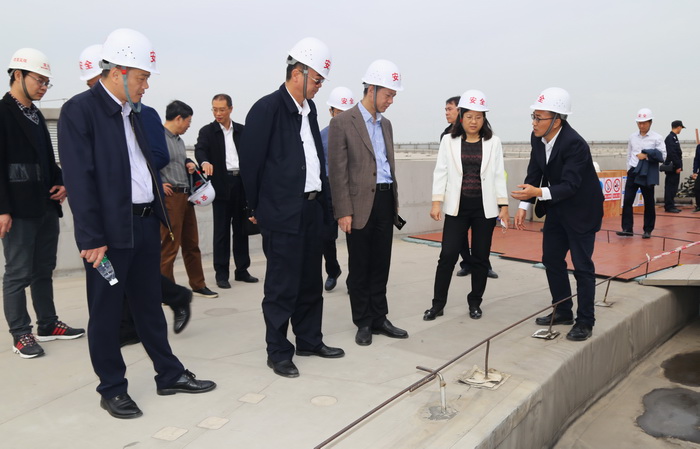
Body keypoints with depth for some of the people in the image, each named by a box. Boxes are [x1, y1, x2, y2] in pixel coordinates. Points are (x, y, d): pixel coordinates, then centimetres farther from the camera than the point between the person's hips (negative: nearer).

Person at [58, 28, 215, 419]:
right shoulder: (79, 110, -10)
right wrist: (92, 238, -17)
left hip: (146, 223, 7)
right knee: (106, 312, 7)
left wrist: (162, 209, 10)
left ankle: (170, 375, 29)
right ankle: (112, 389, 22)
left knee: (149, 304, 17)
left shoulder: (134, 112, 12)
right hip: (110, 230, -7)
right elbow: (80, 179, -15)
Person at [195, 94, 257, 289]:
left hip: (242, 184, 3)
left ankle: (242, 270, 20)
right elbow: (200, 149, -13)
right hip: (222, 186, -3)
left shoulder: (242, 131, 12)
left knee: (241, 229, 10)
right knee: (221, 231, 1)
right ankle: (221, 273, 8)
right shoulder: (207, 131, 4)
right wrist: (204, 162, -36)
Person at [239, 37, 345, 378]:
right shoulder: (267, 108, -11)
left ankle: (309, 340, 31)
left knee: (311, 282, 16)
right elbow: (250, 162, -9)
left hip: (312, 209, 8)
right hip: (282, 213, -7)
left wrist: (323, 203, 10)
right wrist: (257, 209, -2)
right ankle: (278, 352, 17)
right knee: (282, 287, 3)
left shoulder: (309, 109, 11)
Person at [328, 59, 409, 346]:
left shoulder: (386, 124, 15)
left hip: (385, 201, 6)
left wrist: (394, 201, 16)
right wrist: (343, 211, -14)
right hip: (361, 204, -6)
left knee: (381, 264, 12)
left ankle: (379, 318, 23)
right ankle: (363, 322, 18)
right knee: (359, 266, 5)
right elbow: (338, 171, -11)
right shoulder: (343, 122, -7)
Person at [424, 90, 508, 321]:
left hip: (485, 208, 1)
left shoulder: (493, 142, 4)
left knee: (480, 257, 8)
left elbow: (498, 175, 3)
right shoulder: (448, 141, 3)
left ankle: (475, 302, 23)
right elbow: (441, 172, 2)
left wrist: (503, 205, -2)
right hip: (457, 207, -1)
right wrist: (436, 202, -7)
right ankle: (438, 304, 9)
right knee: (448, 255, -2)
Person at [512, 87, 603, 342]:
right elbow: (534, 173, 0)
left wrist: (538, 192, -43)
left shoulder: (575, 144, -27)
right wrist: (524, 206, -6)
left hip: (580, 211, -8)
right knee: (551, 259, 13)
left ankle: (585, 321, 12)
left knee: (582, 265, -1)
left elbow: (570, 185, -31)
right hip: (557, 209, 8)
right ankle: (562, 312, 28)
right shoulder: (537, 138, -6)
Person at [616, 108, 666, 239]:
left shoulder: (657, 138, -2)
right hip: (633, 173, 3)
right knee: (627, 200, -6)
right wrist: (630, 169, 6)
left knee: (649, 202, 5)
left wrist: (646, 155, -14)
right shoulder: (632, 137, 8)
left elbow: (662, 156, -6)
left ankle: (648, 230, 16)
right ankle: (627, 228, -2)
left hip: (648, 174, -3)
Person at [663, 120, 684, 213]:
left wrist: (679, 166, 16)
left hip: (674, 168, 10)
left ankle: (671, 206, 17)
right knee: (671, 187, -7)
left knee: (672, 187, 12)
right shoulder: (671, 138, -13)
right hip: (672, 167, -10)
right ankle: (669, 206, -4)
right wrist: (678, 166, -19)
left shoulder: (673, 137, 18)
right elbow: (672, 153, -21)